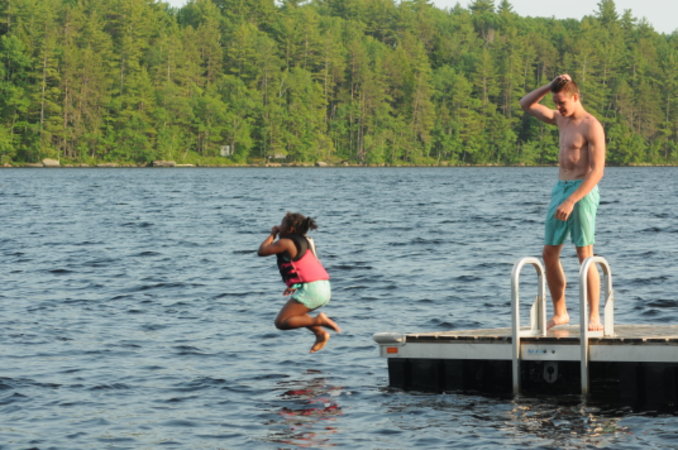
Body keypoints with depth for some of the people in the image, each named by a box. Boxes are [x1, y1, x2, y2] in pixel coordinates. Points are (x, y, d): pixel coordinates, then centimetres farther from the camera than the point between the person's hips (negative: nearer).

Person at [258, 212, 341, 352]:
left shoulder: (285, 243, -6)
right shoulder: (304, 242, 21)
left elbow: (262, 251, -1)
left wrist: (273, 234, 12)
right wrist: (296, 286, 27)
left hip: (311, 289, -9)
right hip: (324, 288, 9)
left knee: (281, 322, -5)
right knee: (295, 314, 30)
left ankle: (318, 321, -15)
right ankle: (321, 333, 13)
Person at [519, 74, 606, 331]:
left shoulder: (591, 127, -11)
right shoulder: (562, 120, 14)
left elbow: (597, 171, -18)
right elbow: (526, 104, 24)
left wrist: (571, 201, -24)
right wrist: (551, 86, 7)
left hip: (582, 192, -8)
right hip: (560, 190, 8)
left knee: (585, 256, -8)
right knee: (549, 254, 5)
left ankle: (594, 317, -4)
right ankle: (559, 313, 14)